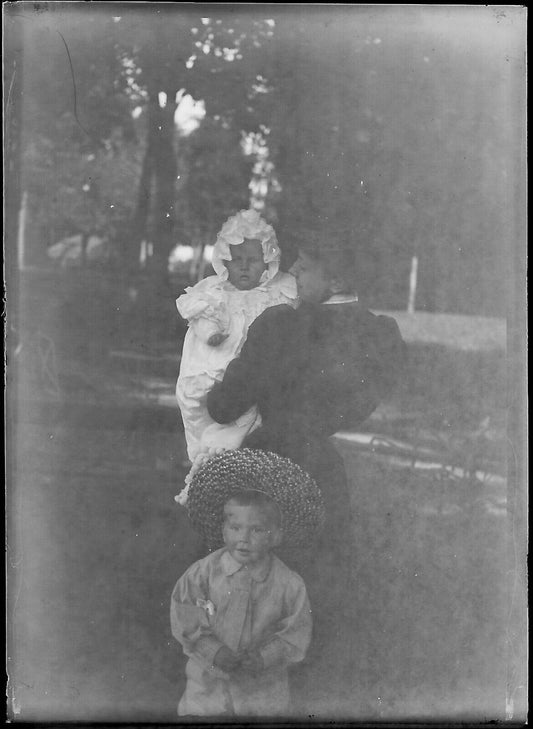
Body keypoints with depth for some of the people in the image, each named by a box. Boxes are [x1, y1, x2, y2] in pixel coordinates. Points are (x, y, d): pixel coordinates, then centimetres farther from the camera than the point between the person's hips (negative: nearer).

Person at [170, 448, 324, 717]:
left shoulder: (289, 584, -10)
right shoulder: (204, 572, -8)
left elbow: (296, 633, -6)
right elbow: (183, 619, -7)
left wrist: (263, 657, -19)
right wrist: (214, 651, -19)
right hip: (209, 679, 0)